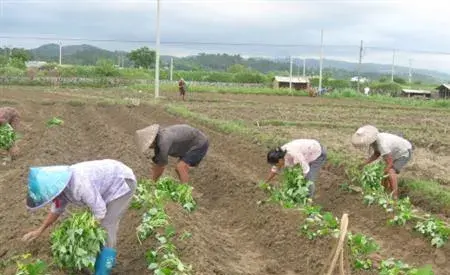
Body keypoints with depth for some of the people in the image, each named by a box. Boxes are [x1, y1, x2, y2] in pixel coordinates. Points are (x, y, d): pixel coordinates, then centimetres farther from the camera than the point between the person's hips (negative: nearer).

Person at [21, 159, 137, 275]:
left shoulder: (80, 185, -37)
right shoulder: (60, 185, -7)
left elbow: (100, 211, -27)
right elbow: (57, 208, 12)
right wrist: (39, 230, 17)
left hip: (122, 183, -9)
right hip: (109, 184, 9)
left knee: (106, 226, -11)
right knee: (98, 226, 13)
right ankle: (108, 260, 31)